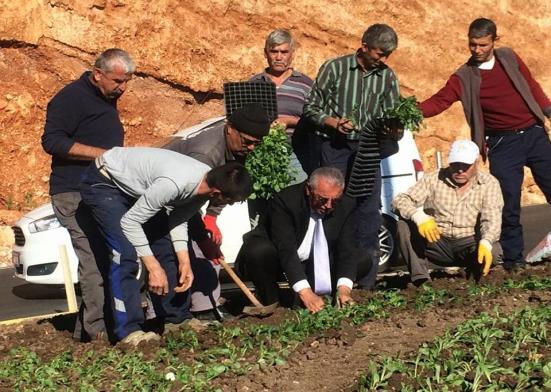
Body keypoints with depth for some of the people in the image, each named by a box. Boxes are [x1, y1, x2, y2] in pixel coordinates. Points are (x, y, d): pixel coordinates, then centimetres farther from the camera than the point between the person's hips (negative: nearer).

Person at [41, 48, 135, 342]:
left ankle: (85, 328, 11)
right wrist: (103, 154, -21)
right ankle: (98, 327, -18)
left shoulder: (107, 100, 20)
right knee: (93, 259, -16)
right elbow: (52, 141, -18)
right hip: (75, 194, -9)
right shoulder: (71, 98, -9)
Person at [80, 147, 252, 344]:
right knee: (126, 254, -21)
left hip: (136, 188, 9)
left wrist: (184, 262, -10)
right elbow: (129, 222, -31)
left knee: (164, 247, 4)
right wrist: (153, 267, -29)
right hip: (103, 183, -9)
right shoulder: (174, 184, -39)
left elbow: (178, 219, -1)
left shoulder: (207, 181, -13)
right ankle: (129, 331, -18)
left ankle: (177, 319, 14)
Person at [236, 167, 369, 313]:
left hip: (318, 261, 4)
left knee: (362, 261, -14)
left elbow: (347, 248, -19)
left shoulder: (346, 206, -15)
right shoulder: (284, 201, -29)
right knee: (259, 252, -37)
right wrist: (305, 292, -46)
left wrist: (343, 289, -36)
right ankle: (270, 304, -11)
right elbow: (286, 249, -37)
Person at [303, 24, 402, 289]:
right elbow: (311, 108, 0)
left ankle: (367, 281, 9)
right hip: (336, 146, -3)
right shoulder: (334, 68, -4)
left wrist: (393, 128, -12)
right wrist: (334, 122, -16)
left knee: (369, 211, 1)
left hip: (368, 150, 3)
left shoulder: (387, 77, 4)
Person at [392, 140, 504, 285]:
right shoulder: (434, 179, 0)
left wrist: (485, 243, -39)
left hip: (469, 243, -2)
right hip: (437, 243, 2)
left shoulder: (489, 184, -2)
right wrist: (419, 216, -32)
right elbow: (400, 200, -9)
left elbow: (492, 219, -16)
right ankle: (421, 280, -27)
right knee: (405, 225, -23)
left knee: (493, 251, -35)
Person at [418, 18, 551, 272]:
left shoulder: (510, 59, 5)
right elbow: (439, 101, -13)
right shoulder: (464, 78, -3)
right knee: (509, 205, -3)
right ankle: (513, 259, 9)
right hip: (502, 145, -2)